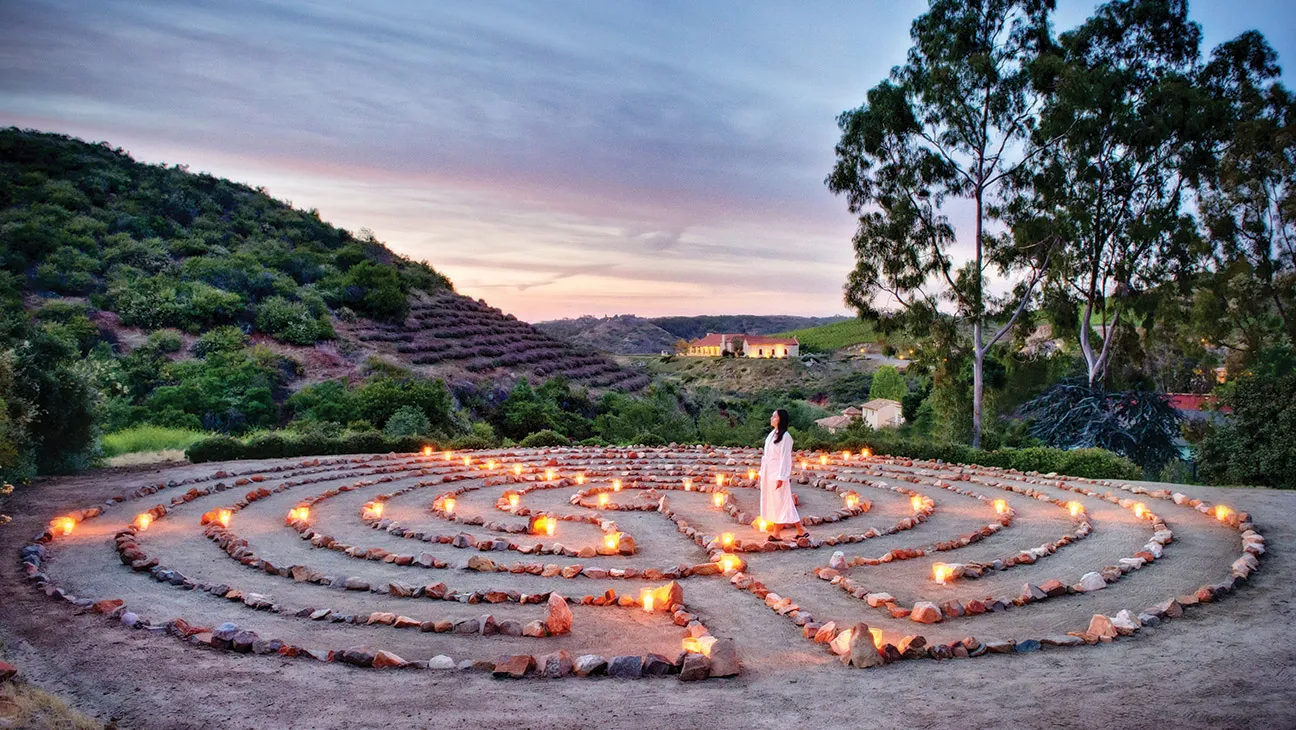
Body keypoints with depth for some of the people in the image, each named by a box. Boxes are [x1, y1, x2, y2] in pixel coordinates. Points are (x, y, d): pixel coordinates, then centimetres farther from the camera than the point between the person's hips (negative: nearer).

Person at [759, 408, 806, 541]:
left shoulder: (785, 437, -13)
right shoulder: (772, 434, 11)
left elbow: (785, 458, -16)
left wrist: (781, 478, -19)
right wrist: (762, 472, 14)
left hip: (777, 474, -8)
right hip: (768, 473, 8)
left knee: (779, 502, -4)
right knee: (771, 502, 9)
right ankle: (776, 532, 14)